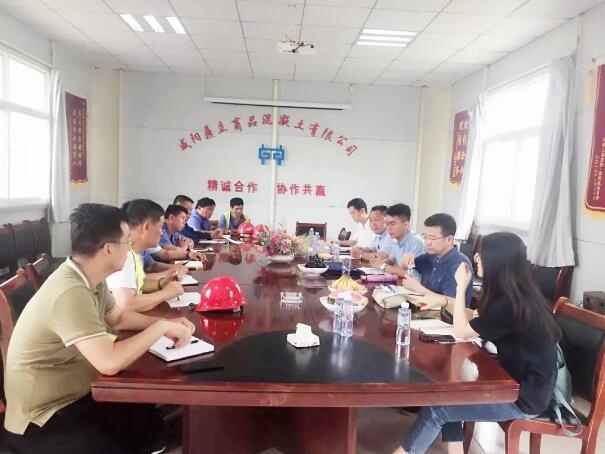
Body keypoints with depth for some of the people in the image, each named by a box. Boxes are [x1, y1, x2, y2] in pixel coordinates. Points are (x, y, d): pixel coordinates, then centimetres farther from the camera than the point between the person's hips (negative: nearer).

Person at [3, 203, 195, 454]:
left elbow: (117, 317, 15)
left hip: (75, 397, 9)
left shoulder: (90, 279, -1)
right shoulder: (71, 292, -31)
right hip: (42, 420, -9)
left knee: (153, 424, 6)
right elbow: (109, 363, -37)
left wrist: (166, 323, 0)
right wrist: (160, 327, -23)